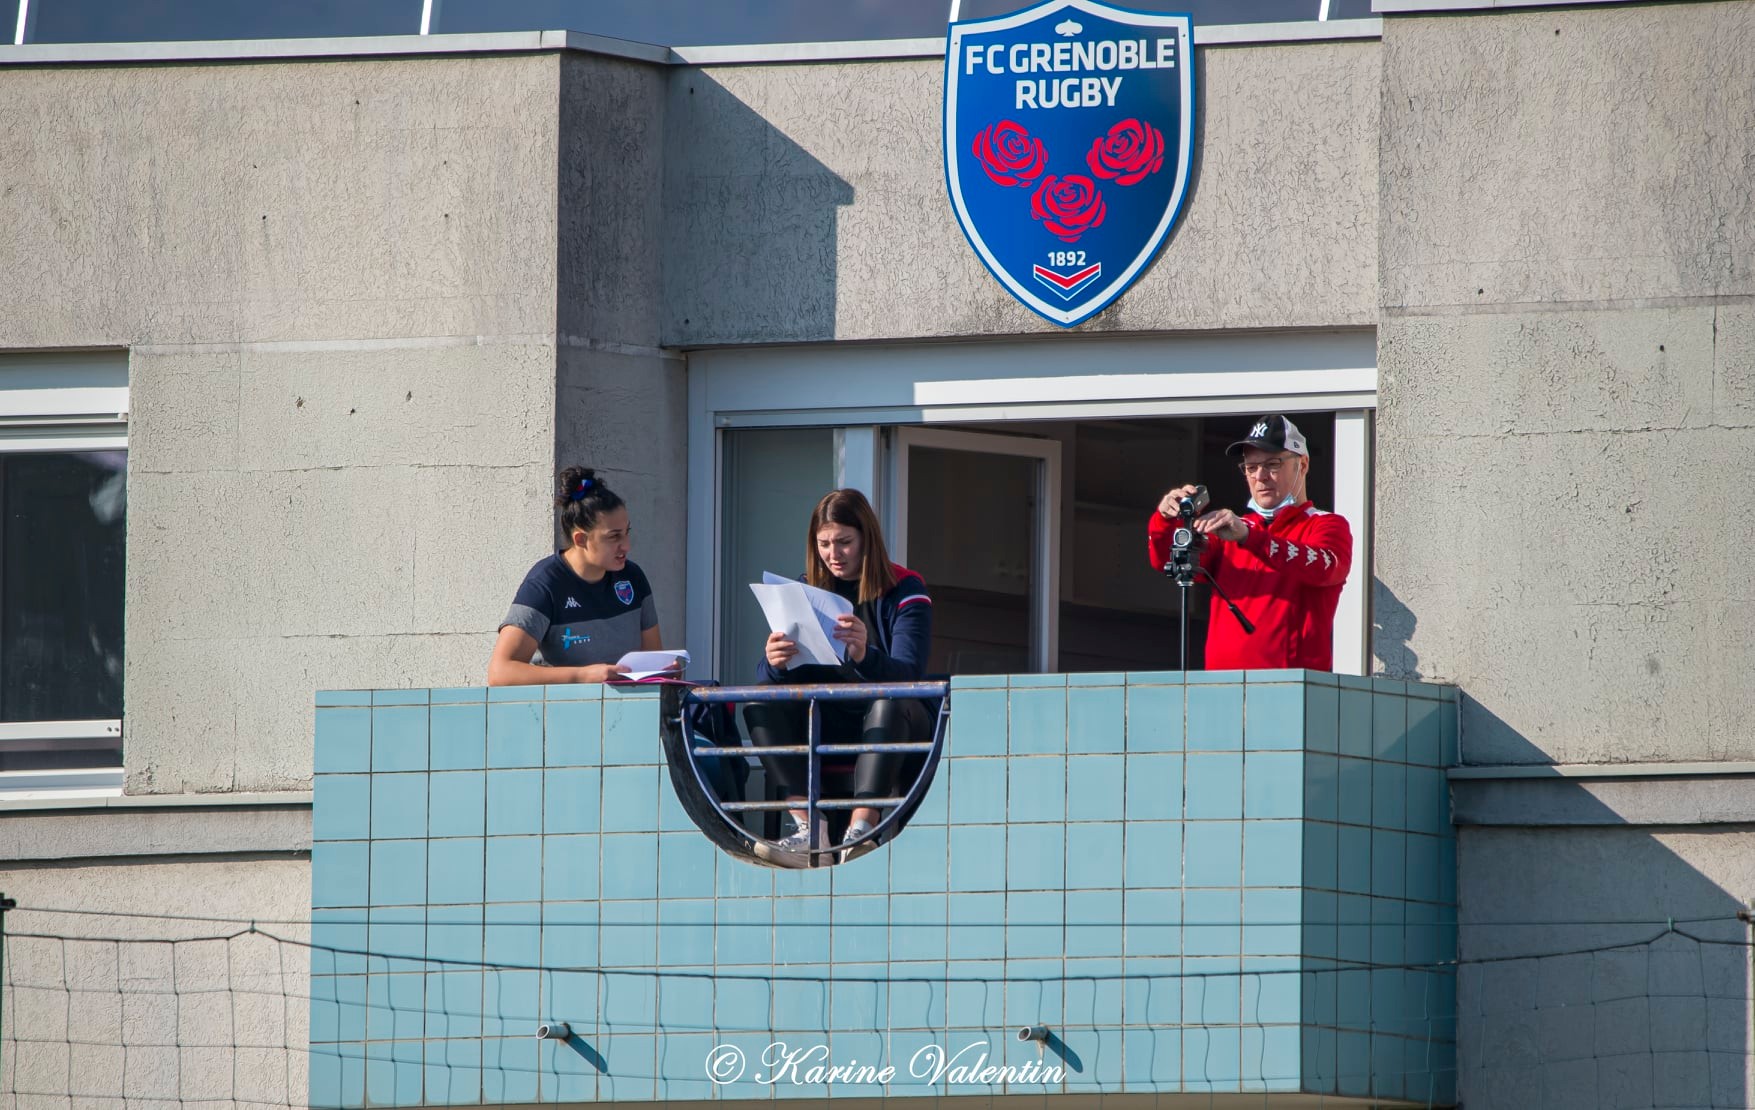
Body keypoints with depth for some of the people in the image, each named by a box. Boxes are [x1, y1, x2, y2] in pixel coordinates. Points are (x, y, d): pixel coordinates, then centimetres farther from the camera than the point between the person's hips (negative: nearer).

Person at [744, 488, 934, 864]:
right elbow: (768, 676, -1)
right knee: (759, 704, -21)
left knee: (888, 704, -37)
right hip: (826, 726, 4)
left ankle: (861, 827, -47)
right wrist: (775, 664, -27)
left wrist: (865, 656, -41)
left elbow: (908, 675, -19)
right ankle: (805, 827, -34)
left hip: (889, 722, -4)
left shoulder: (903, 590, -4)